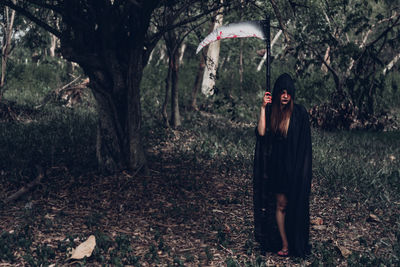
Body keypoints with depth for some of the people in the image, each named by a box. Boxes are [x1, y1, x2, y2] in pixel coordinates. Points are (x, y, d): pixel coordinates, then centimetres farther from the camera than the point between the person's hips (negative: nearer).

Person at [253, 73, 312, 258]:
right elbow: (261, 132, -10)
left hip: (294, 167, -2)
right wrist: (263, 108, -11)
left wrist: (302, 168, -9)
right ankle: (284, 244, 10)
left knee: (294, 205, 3)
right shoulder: (270, 112, 4)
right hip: (276, 167, 2)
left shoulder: (299, 112, -4)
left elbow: (304, 143, -3)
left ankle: (296, 243, 15)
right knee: (280, 205, 5)